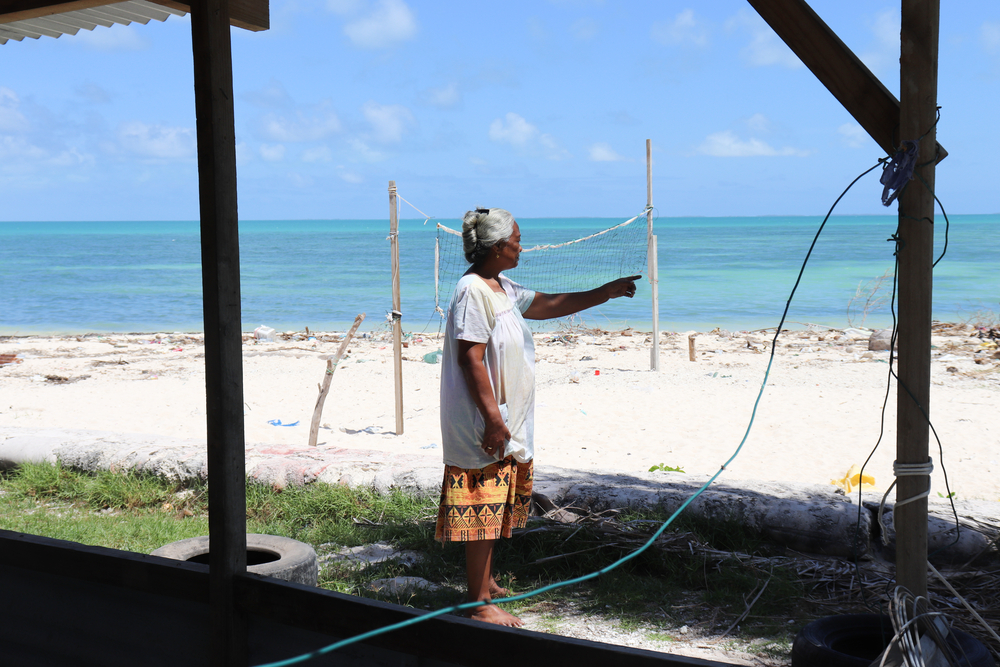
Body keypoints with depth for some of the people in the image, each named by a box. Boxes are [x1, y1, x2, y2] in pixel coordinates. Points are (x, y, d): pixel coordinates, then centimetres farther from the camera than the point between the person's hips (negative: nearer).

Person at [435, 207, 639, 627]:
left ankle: (486, 582, 31)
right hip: (485, 423, -10)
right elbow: (471, 359, -22)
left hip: (505, 419, 10)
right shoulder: (473, 290, -17)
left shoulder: (503, 289, 13)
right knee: (483, 508, -4)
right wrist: (493, 419, -23)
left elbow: (550, 305, 24)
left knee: (495, 508, 18)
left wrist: (608, 292, 23)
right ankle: (479, 603, 3)